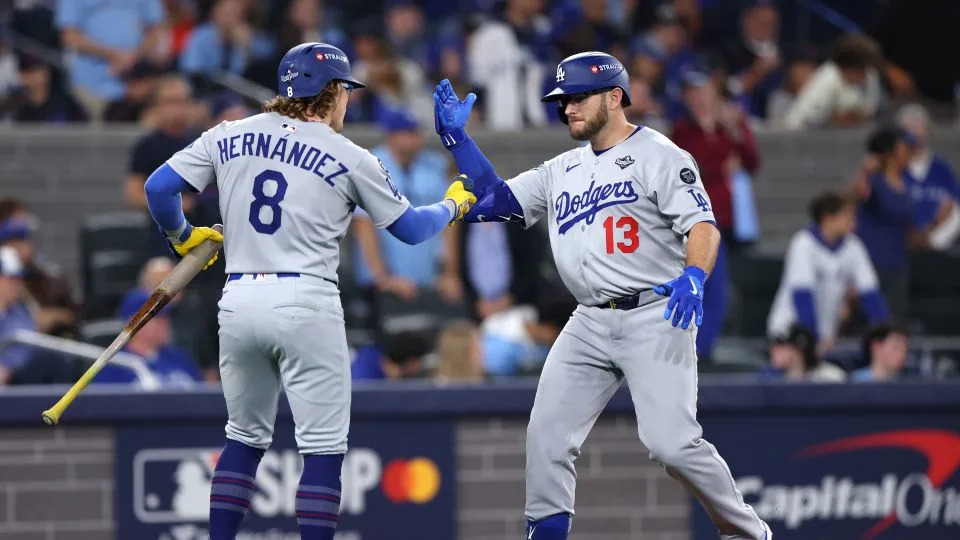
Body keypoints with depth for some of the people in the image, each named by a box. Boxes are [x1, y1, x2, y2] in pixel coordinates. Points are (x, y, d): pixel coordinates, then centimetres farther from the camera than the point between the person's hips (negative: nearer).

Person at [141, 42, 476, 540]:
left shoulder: (228, 138, 8)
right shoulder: (348, 158, 1)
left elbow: (158, 188, 3)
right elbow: (410, 227, 10)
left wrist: (181, 236, 23)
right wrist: (453, 205, 31)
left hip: (239, 304, 4)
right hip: (306, 304, -4)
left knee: (245, 440, 19)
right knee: (323, 449, 0)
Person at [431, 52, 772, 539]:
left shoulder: (658, 156, -3)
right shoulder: (562, 171, 18)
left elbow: (703, 225, -13)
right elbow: (495, 201, 17)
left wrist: (694, 276, -33)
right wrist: (456, 137, 9)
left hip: (655, 319, -7)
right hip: (589, 326, 7)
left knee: (671, 443, -17)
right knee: (547, 438, -2)